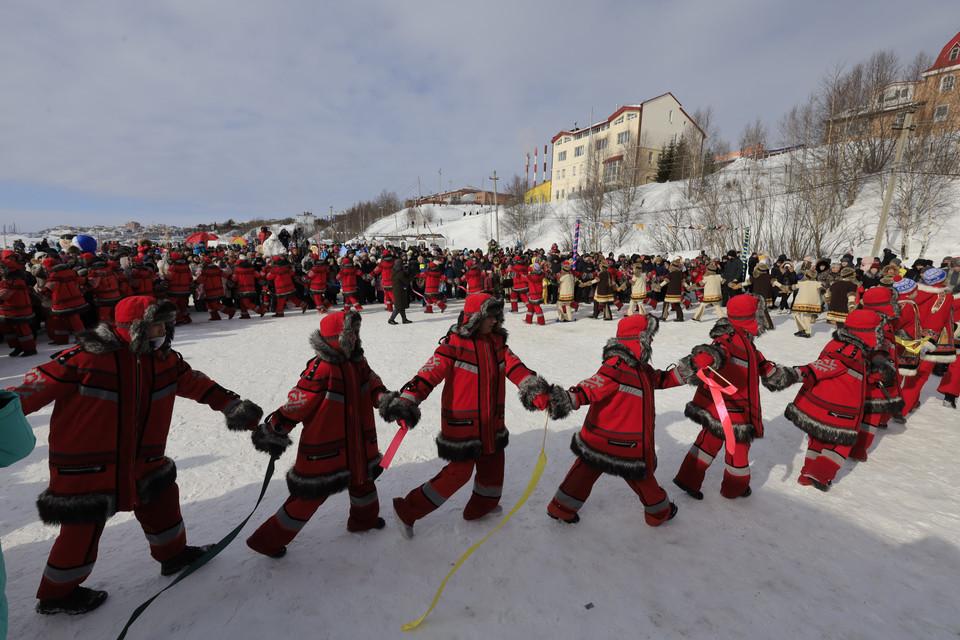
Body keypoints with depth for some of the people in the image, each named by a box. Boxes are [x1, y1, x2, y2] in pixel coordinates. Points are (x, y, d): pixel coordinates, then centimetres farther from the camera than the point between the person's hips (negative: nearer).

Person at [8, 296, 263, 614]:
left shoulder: (164, 359, -2)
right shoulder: (88, 358, -22)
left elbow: (195, 383, 5)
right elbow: (41, 384, -16)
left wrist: (232, 405, 0)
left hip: (139, 456, 7)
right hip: (86, 462, -6)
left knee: (161, 495, 16)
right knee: (85, 526, 5)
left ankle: (173, 554, 39)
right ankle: (56, 594, 33)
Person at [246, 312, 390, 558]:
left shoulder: (358, 363, 0)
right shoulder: (320, 369, -25)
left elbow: (373, 384, 7)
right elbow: (296, 404, -20)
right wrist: (275, 432, -13)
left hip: (356, 445, 8)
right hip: (324, 449, -8)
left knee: (363, 477, 23)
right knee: (310, 495, 3)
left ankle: (364, 519, 51)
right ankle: (270, 540, 26)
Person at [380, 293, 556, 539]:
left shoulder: (497, 342, 4)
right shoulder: (453, 345, -17)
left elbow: (515, 368, -4)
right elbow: (429, 373, -24)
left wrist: (537, 391, -18)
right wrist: (406, 401, -36)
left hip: (491, 422, 7)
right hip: (462, 423, -7)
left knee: (493, 463, 20)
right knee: (459, 472, -2)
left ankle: (481, 508, 46)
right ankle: (407, 510, 13)